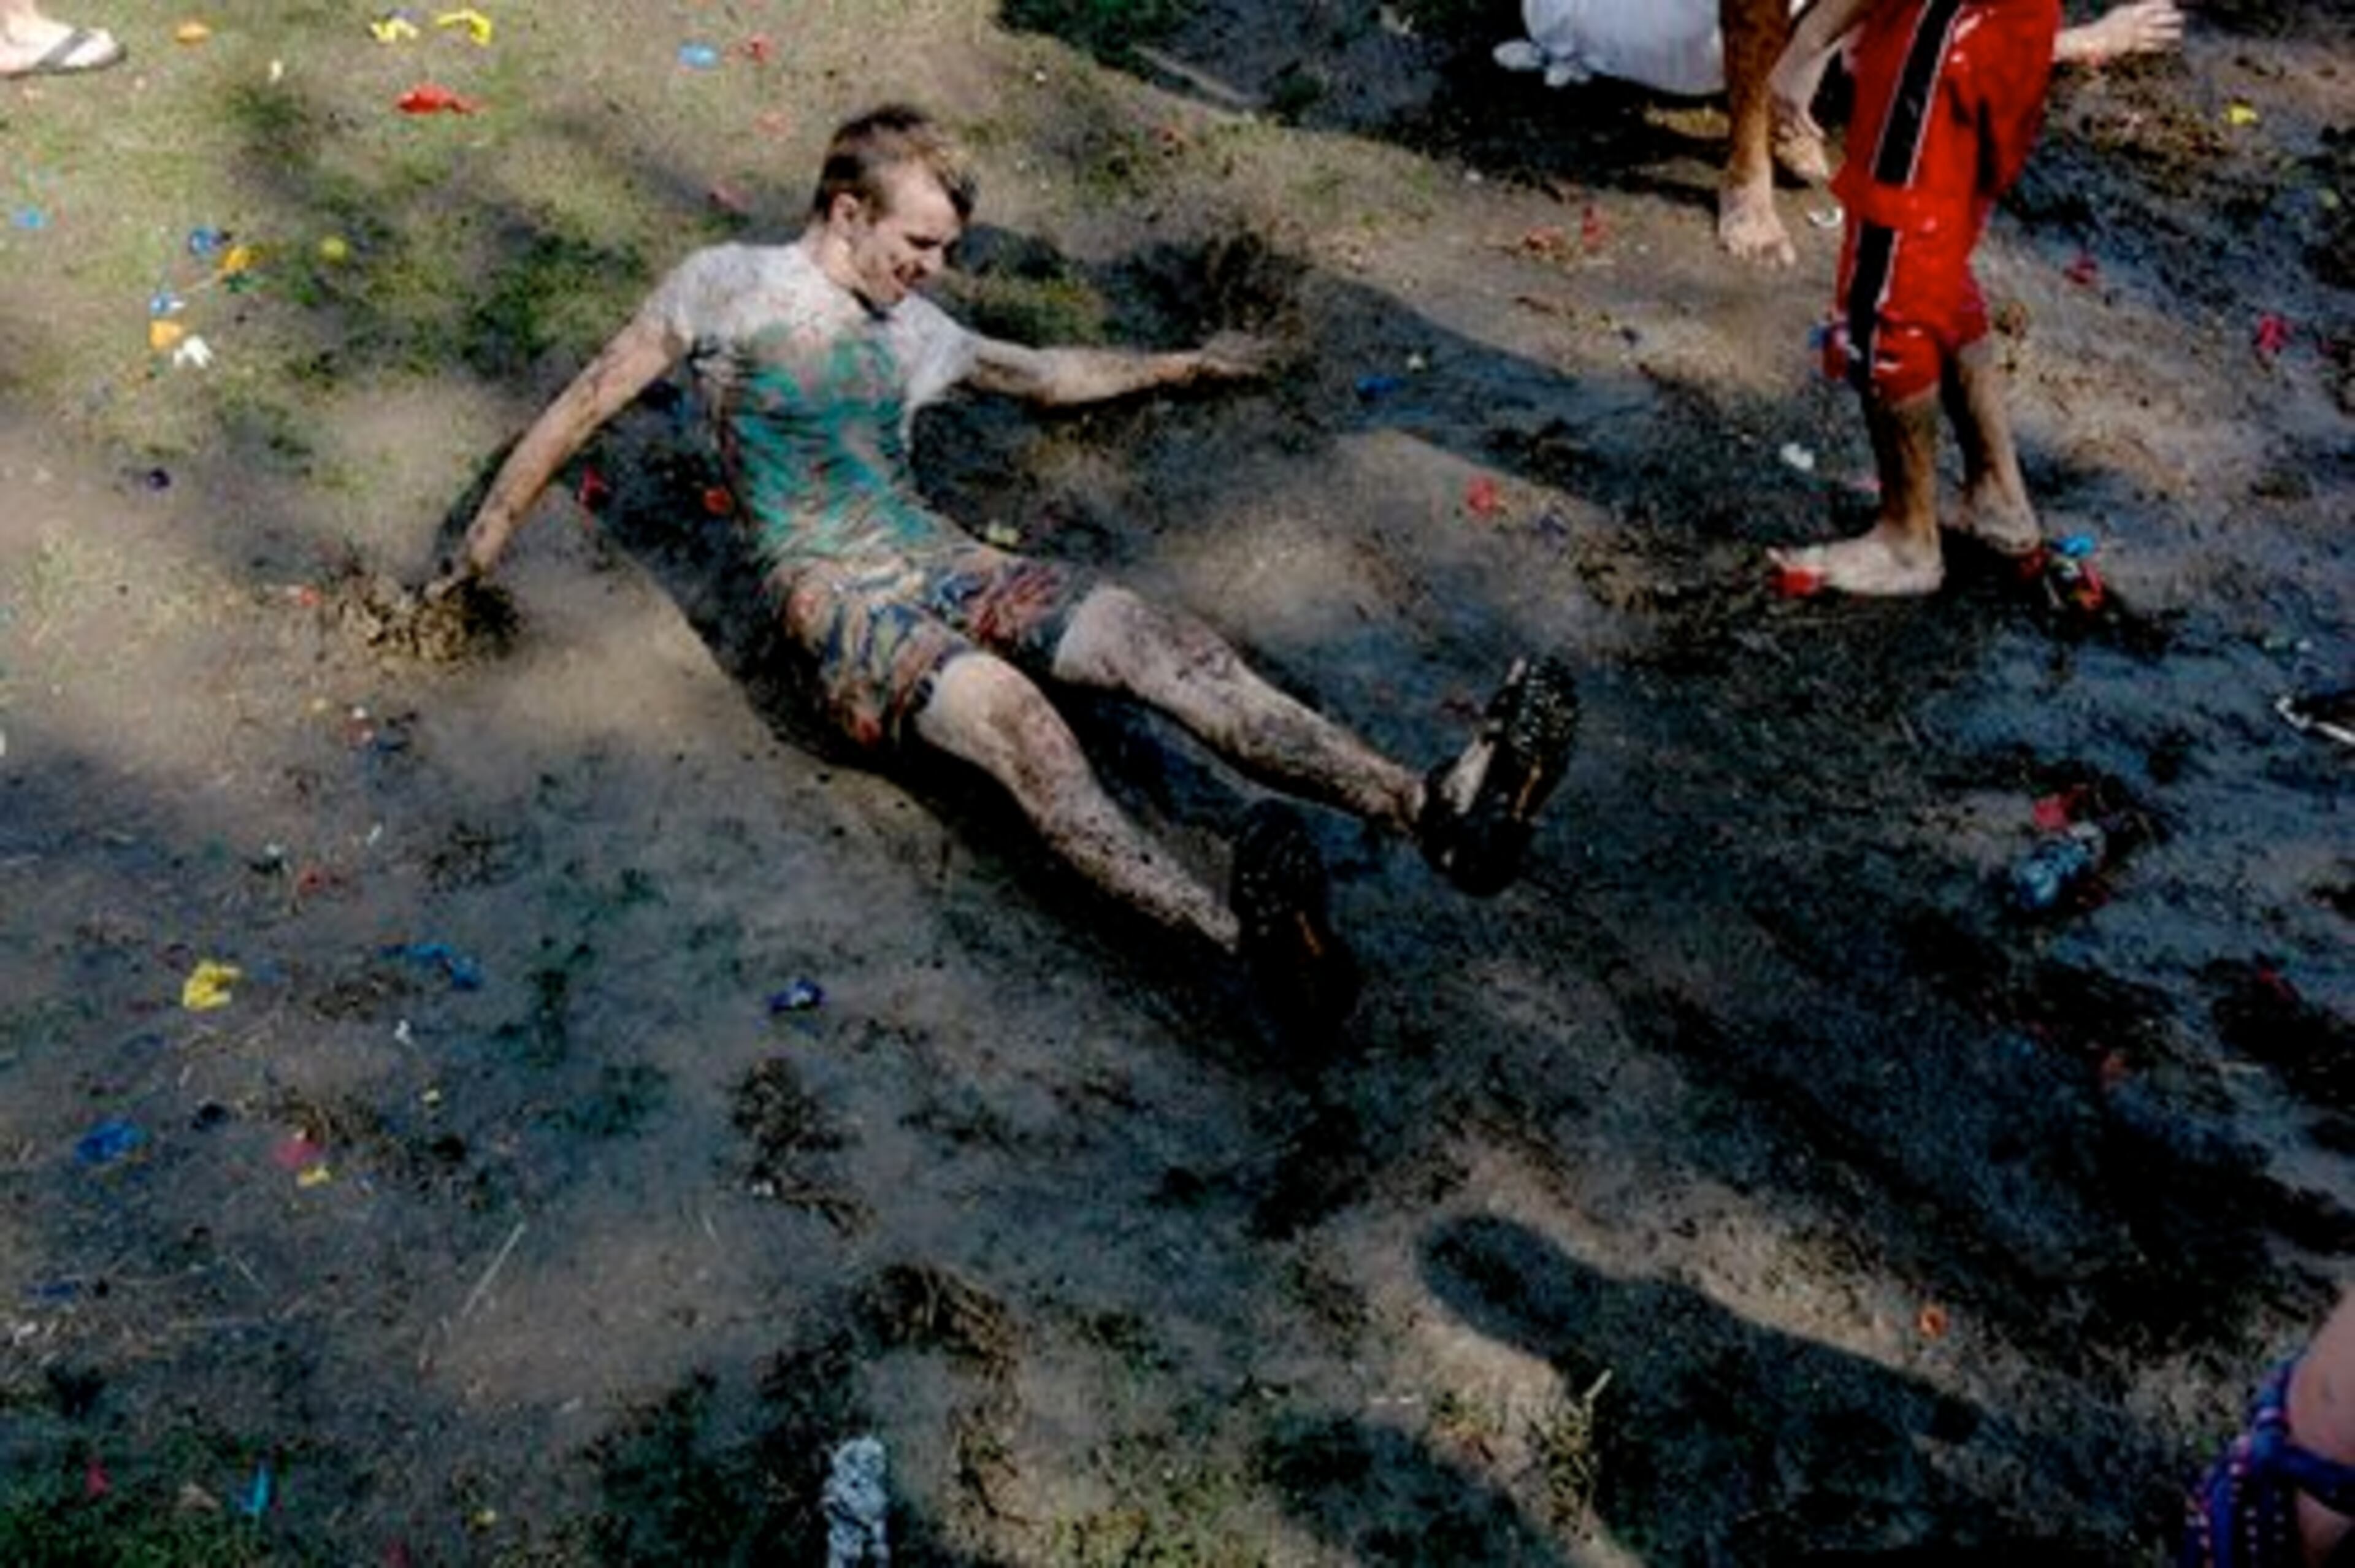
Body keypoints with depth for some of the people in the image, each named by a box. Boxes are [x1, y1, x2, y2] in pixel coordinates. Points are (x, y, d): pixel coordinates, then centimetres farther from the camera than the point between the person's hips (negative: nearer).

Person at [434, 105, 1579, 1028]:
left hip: (942, 562, 7)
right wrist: (489, 532, 12)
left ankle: (1434, 806, -41)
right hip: (839, 601, -6)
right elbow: (592, 399, 10)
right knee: (1012, 713, -37)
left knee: (1169, 641, -20)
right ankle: (1246, 934, -62)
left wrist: (1189, 365, 46)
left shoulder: (910, 329, 24)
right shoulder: (732, 286, 6)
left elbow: (1049, 374, 39)